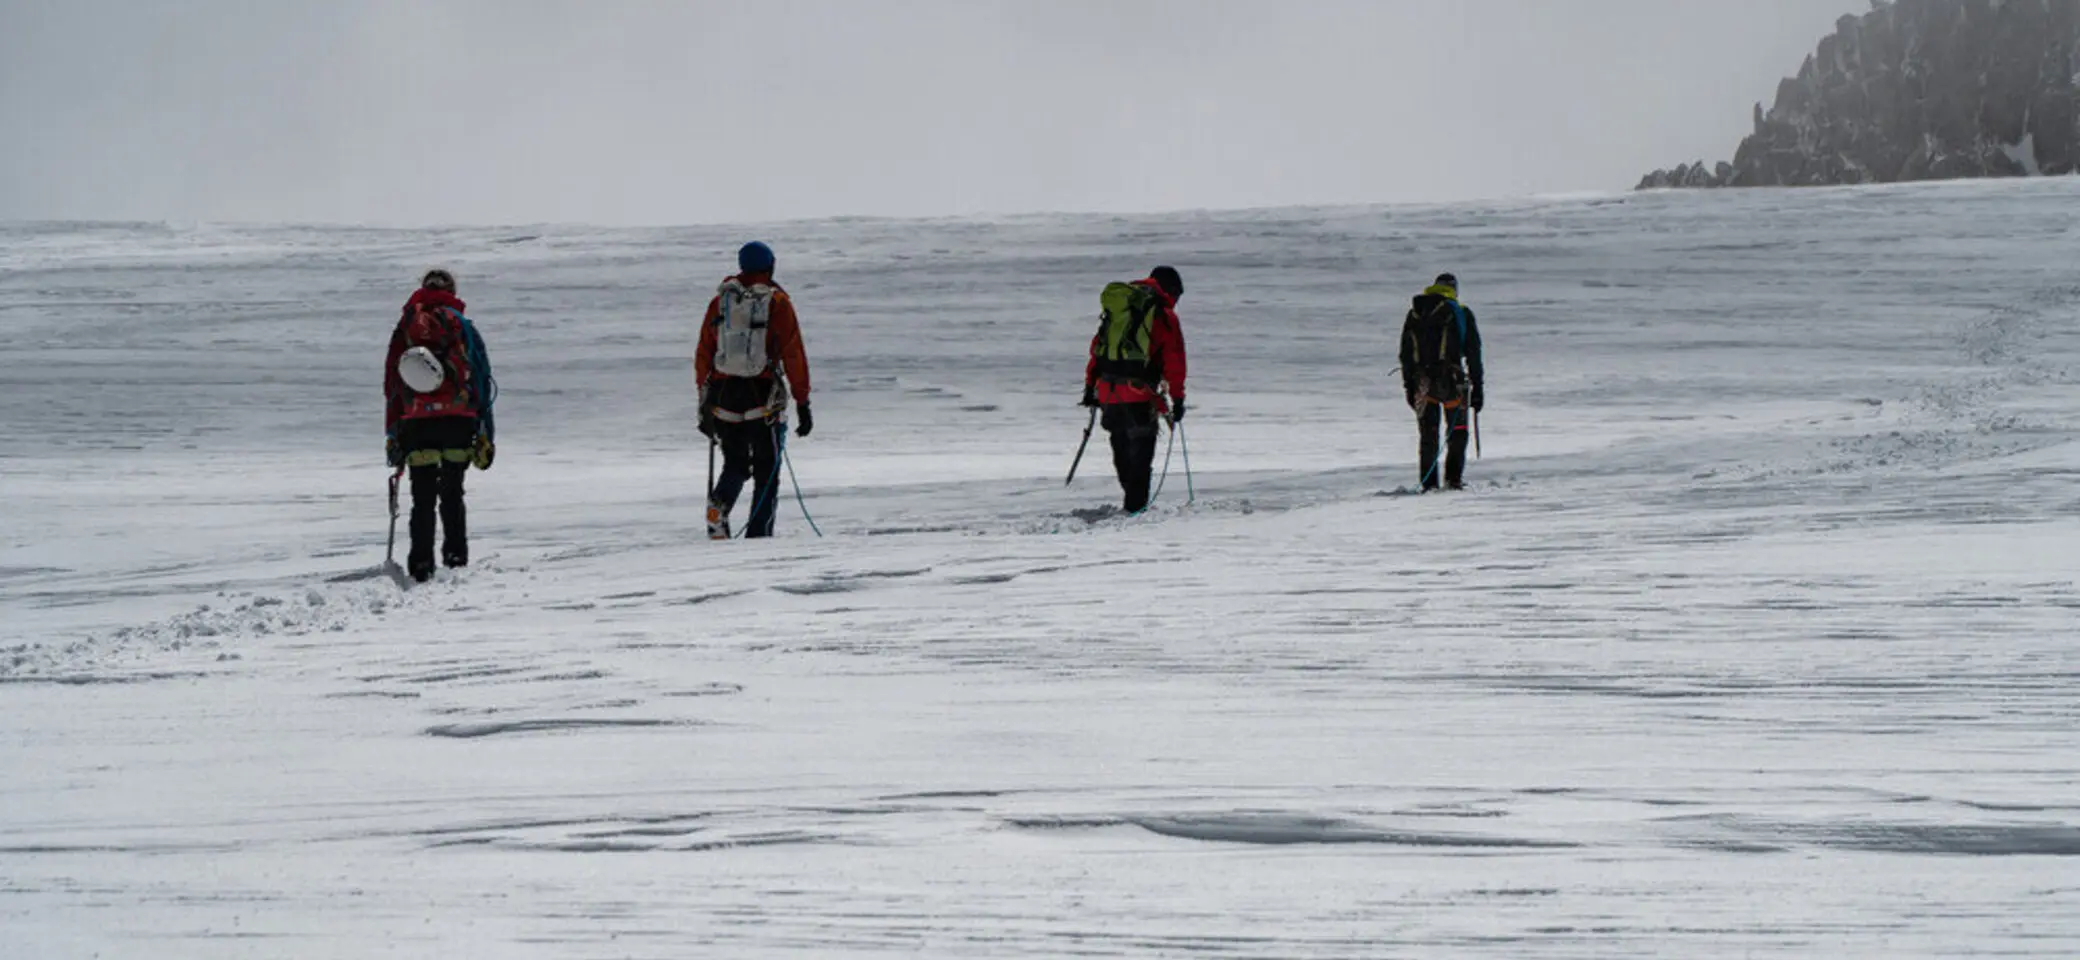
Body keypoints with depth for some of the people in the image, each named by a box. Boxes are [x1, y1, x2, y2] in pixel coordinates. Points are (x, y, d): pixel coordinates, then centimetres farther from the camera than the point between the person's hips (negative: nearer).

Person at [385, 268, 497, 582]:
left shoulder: (404, 327, 12)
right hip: (458, 423, 0)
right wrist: (486, 436, 9)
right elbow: (483, 380, 7)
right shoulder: (462, 326, 9)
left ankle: (421, 567, -4)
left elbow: (391, 385, 10)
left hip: (416, 424, 0)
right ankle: (456, 559, 2)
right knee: (452, 496, 10)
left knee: (423, 500, 4)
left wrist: (392, 437, 13)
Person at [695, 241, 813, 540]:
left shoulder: (720, 300, 8)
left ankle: (720, 503, -10)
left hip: (724, 398, 3)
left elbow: (704, 354, 9)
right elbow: (794, 356, -5)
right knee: (767, 472, 6)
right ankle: (758, 534, -2)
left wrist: (705, 403, 15)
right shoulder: (777, 302, -1)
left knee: (735, 464, 18)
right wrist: (803, 403, -1)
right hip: (764, 398, -3)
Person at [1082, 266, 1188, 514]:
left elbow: (1097, 347, 17)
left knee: (1122, 450, 17)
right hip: (1139, 392, -5)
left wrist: (1090, 385, 19)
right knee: (1141, 451, 1)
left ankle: (1133, 500, 22)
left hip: (1107, 391, 5)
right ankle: (1135, 507, -3)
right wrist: (1177, 398, 0)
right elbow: (1174, 361, -3)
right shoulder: (1164, 315, -1)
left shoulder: (1115, 307, 18)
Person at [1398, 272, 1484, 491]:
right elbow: (1473, 352, 0)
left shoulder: (1414, 315, 13)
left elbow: (1405, 355, 13)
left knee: (1428, 435, 10)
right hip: (1452, 382, -3)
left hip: (1423, 383, 3)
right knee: (1458, 432, 11)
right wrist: (1477, 388, 3)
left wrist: (1409, 387, 17)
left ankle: (1429, 483, 4)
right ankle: (1454, 478, 4)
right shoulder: (1461, 313, 2)